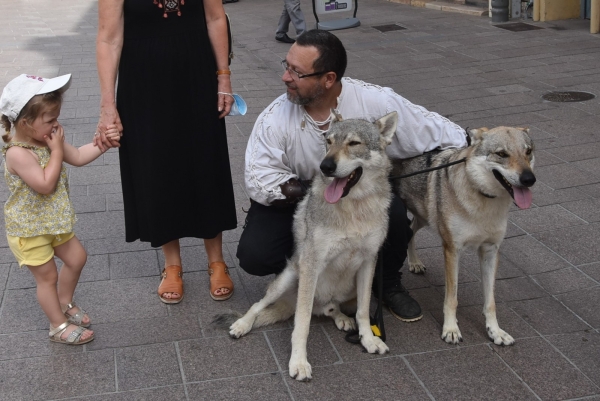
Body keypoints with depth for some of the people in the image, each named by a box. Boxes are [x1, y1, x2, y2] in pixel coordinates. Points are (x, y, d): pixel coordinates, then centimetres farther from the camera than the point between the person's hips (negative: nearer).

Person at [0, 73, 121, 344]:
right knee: (47, 276, 6)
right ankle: (59, 326, 23)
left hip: (53, 222, 9)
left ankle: (65, 303, 42)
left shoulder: (46, 139, -4)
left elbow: (78, 157, 4)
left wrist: (103, 142, -7)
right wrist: (57, 150, -29)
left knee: (77, 258, 20)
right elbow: (46, 184, -35)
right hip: (28, 230, -9)